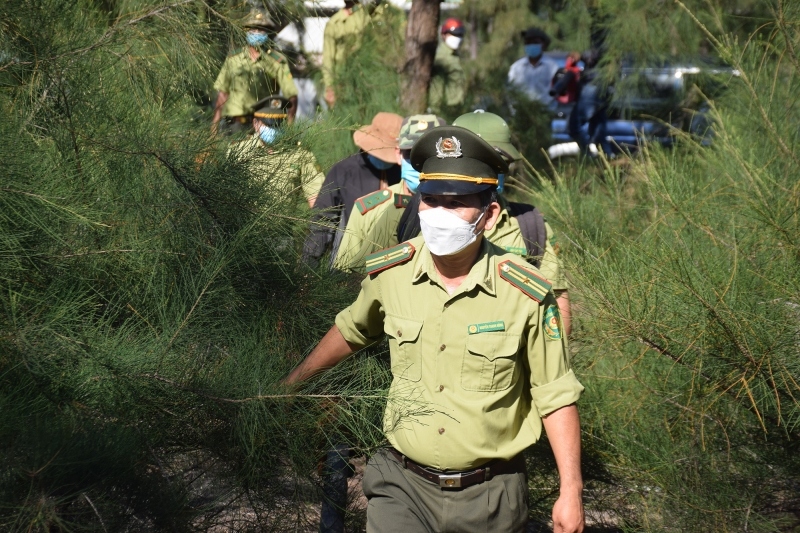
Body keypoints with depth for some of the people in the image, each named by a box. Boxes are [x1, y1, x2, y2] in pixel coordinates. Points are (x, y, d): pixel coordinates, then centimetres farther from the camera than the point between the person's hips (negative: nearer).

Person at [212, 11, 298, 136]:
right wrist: (216, 119, 9)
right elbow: (223, 92, 15)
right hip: (233, 122, 2)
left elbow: (292, 95, -3)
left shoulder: (277, 61, 1)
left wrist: (289, 125, -13)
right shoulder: (233, 58, 11)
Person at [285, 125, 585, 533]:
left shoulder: (526, 295, -13)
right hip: (403, 484, 1)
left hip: (490, 496, -1)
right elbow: (351, 331, 17)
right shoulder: (388, 273, -5)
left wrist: (571, 492, -6)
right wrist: (293, 379, 29)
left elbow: (555, 397, -5)